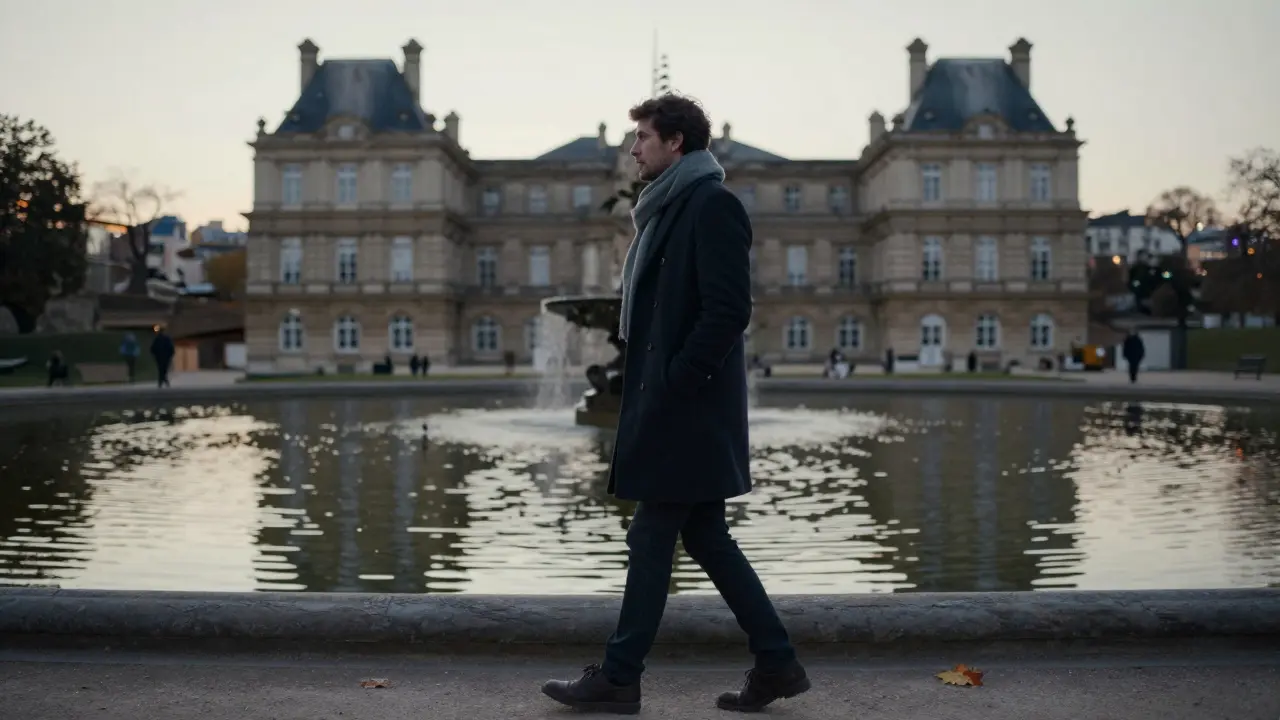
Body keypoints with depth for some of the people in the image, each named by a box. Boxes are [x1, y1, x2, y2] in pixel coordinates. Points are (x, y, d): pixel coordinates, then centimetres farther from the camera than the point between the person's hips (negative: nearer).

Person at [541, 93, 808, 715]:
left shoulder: (712, 205, -11)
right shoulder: (667, 208, 18)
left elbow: (729, 310, -19)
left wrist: (673, 381, -18)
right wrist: (652, 384, 13)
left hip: (687, 408, -10)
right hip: (671, 405, 10)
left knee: (652, 538, -2)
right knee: (705, 537, 12)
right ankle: (775, 662, 19)